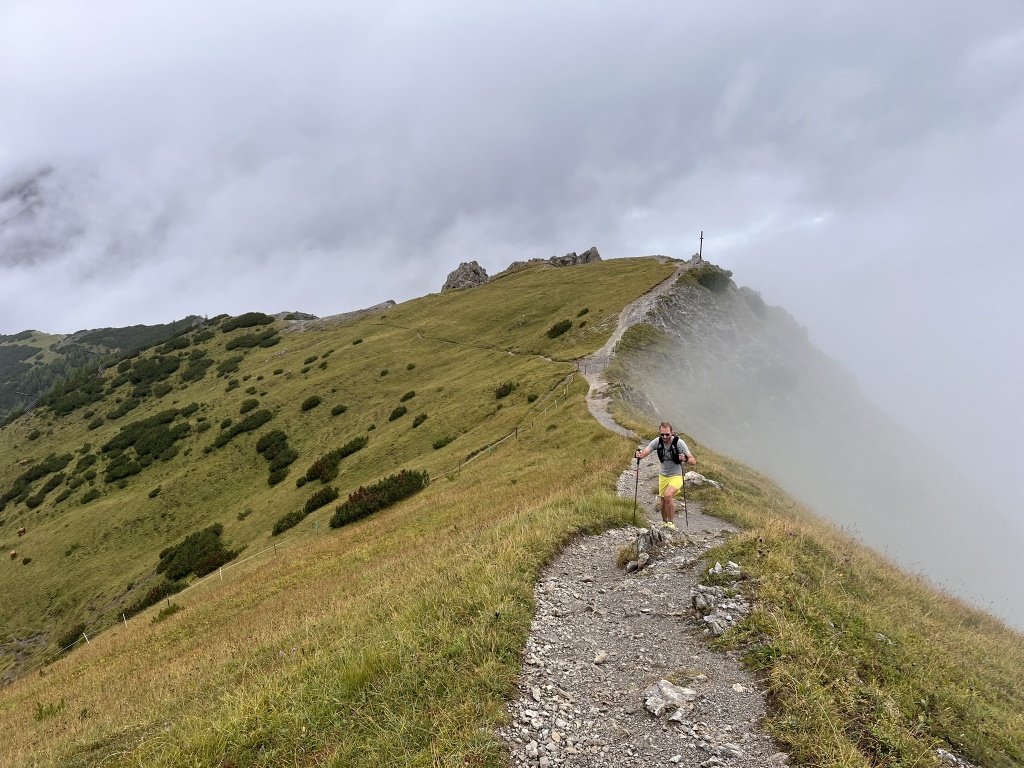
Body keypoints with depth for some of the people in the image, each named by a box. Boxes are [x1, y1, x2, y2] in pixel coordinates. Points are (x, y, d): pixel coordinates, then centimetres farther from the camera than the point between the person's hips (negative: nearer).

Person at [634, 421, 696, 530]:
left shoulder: (679, 442, -21)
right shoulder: (657, 441, -13)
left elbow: (693, 461, -20)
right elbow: (645, 452, -19)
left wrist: (685, 459, -42)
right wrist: (639, 453, -42)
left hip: (676, 476, -4)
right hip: (663, 475, 4)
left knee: (668, 495, -27)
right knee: (663, 501, 13)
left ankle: (671, 522, -11)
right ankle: (664, 522, 38)